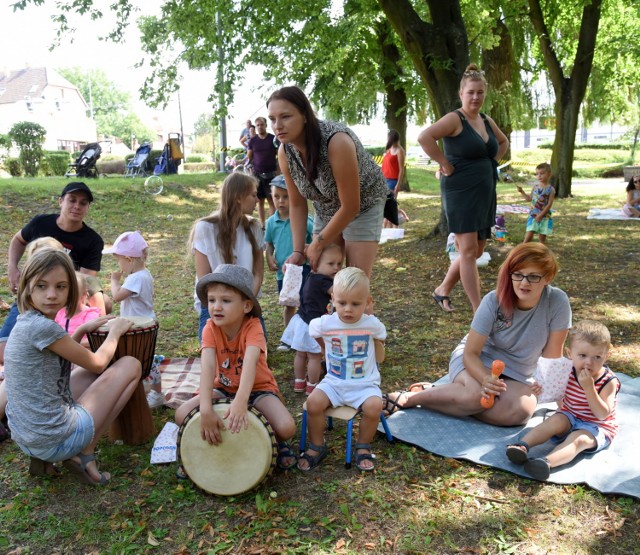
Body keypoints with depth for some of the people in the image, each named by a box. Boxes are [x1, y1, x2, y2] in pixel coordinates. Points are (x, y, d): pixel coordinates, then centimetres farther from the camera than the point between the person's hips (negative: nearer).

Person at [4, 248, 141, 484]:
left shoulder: (27, 322, 4)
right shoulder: (42, 327, -22)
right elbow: (97, 363, -8)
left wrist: (83, 329, 17)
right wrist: (115, 331, 8)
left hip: (24, 437, 9)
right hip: (54, 441, -8)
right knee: (130, 365, 1)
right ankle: (84, 454, 4)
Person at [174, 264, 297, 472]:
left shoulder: (253, 326, -24)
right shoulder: (211, 328, -16)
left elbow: (250, 362, -42)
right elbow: (207, 367, -31)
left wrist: (241, 401, -59)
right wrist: (206, 409, -45)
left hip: (257, 388, -3)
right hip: (224, 388, 3)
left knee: (286, 427, -29)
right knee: (182, 415, -20)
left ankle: (276, 442, 8)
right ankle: (207, 444, 9)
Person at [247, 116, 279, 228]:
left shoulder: (274, 139, 0)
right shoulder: (252, 141, 6)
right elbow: (249, 158, 14)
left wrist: (278, 172, -4)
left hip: (271, 174, -2)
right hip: (257, 174, 2)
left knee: (271, 200, -4)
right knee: (260, 200, 5)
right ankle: (262, 224, 12)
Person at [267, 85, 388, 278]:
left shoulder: (337, 142, -34)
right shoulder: (284, 152, -16)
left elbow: (351, 206, -27)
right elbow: (297, 204, -4)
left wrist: (317, 245, -19)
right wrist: (298, 250, -12)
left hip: (363, 205, -5)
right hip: (326, 208, 5)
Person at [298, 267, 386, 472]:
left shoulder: (372, 325, -5)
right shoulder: (325, 324, -7)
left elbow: (379, 358, 9)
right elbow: (312, 329, 19)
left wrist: (376, 339, 0)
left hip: (365, 385, -1)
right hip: (333, 382, 1)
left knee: (374, 406, -29)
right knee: (313, 402, -24)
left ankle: (363, 447, -1)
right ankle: (316, 447, 1)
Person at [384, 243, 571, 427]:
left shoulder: (558, 302, -17)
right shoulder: (493, 301, -19)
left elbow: (551, 356, -8)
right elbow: (470, 353, -20)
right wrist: (485, 379, -37)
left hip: (517, 377, 2)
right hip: (477, 363, -2)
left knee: (521, 410, -32)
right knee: (478, 394, -37)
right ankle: (408, 397, -19)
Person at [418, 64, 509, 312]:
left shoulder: (487, 121, 12)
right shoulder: (454, 119, -11)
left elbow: (503, 142, 31)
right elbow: (424, 137, -27)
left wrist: (490, 164, 15)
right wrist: (446, 165, -21)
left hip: (485, 194, 8)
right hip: (461, 192, -8)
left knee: (476, 251, 12)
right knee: (469, 250, -7)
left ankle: (442, 290, 29)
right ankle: (479, 311, -3)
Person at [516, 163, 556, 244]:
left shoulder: (551, 189, -7)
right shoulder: (535, 187, 6)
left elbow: (549, 204, -12)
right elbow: (529, 198, 19)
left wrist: (540, 215, -17)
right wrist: (522, 191, 7)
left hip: (544, 217, -3)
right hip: (533, 216, 3)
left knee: (542, 237, 4)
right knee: (528, 236, -3)